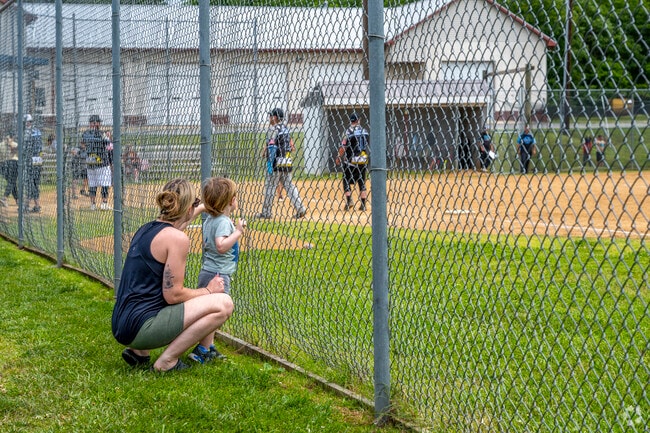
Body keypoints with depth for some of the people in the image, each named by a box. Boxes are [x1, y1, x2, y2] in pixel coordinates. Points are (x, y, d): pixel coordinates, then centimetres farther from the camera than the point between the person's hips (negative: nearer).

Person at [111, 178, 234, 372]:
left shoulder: (147, 228, 14)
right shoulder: (177, 239, -13)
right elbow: (173, 295, -15)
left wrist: (201, 209, 56)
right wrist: (208, 291, 1)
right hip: (141, 326, -9)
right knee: (223, 304, -8)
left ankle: (139, 352, 17)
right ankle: (167, 360, -6)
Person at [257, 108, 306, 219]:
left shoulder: (273, 129, -9)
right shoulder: (286, 129, 16)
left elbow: (271, 147, -17)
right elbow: (292, 147, 19)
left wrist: (270, 163, -15)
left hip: (276, 161, -8)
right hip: (287, 162, 8)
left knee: (270, 186, -1)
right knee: (289, 185, 9)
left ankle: (266, 213, 2)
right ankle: (300, 209, -1)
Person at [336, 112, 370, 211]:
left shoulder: (349, 131, -9)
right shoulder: (364, 131, 6)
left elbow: (343, 146, -11)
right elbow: (368, 146, 11)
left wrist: (339, 158, 0)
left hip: (351, 160, -4)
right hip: (363, 160, 4)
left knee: (346, 181, 3)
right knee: (362, 182, 10)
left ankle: (349, 200, -13)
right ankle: (363, 204, 9)